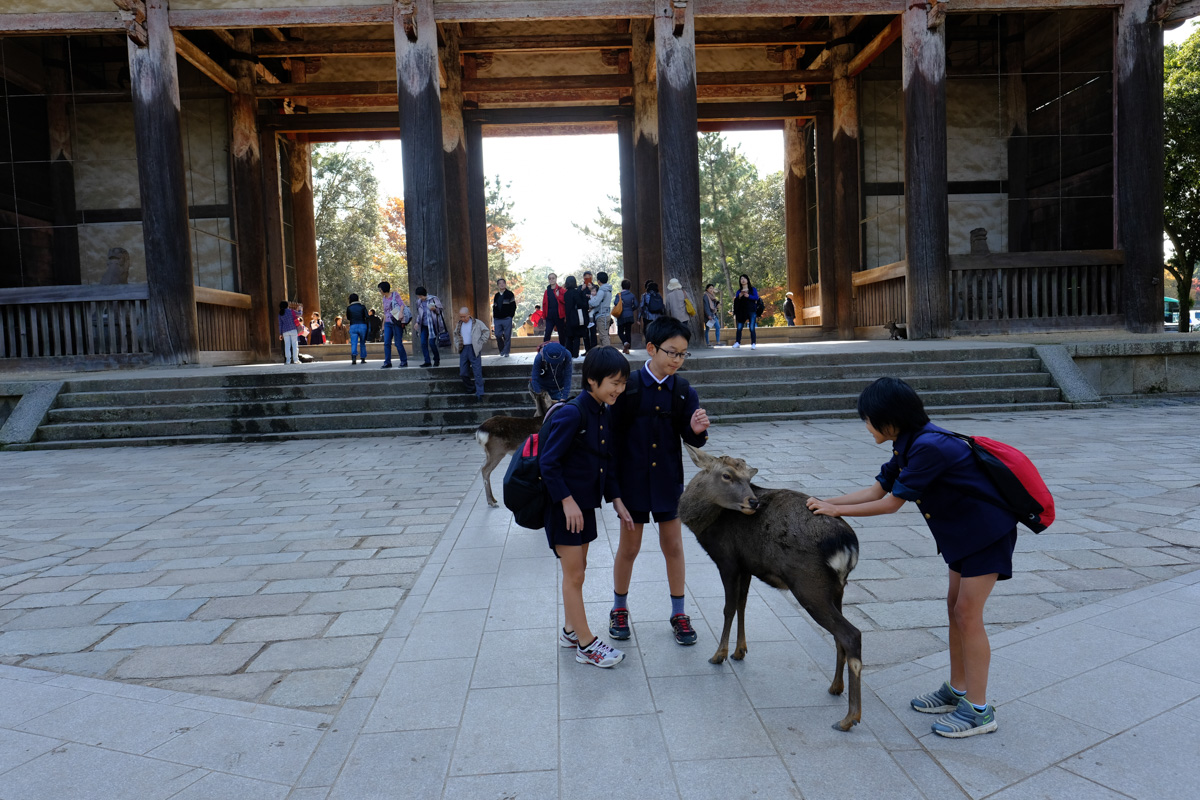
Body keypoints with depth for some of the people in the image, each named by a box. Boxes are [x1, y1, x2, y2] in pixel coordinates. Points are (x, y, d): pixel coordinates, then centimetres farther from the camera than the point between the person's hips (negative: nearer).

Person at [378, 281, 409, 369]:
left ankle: (404, 361, 6)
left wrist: (400, 313, -27)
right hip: (388, 323, 6)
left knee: (398, 343, -6)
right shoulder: (384, 299, 18)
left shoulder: (395, 295, 1)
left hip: (396, 322, -6)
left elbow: (402, 304, -8)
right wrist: (383, 325, 20)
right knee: (386, 343, -4)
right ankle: (387, 362, -2)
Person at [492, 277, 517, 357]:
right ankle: (502, 350, 17)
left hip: (507, 319, -4)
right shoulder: (496, 296, 17)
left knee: (507, 336, -4)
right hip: (497, 319, 4)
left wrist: (510, 316, -8)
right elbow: (494, 307, 18)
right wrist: (494, 318, 8)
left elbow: (513, 306, -1)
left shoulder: (510, 294, 3)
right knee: (498, 335, 0)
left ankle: (506, 352, 3)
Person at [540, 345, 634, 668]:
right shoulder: (571, 414, -21)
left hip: (585, 502, 8)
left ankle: (571, 630, 35)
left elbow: (608, 462, 11)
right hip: (564, 505, -8)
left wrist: (616, 501, 7)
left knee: (577, 569, 19)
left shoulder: (606, 414, 4)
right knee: (574, 573, 2)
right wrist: (568, 501, -21)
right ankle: (586, 644, 13)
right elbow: (548, 462, -21)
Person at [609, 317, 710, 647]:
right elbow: (615, 432, -8)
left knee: (673, 546, 11)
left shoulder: (683, 391, -3)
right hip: (633, 480, -2)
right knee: (629, 547, 11)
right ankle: (619, 610, 32)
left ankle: (678, 613, 28)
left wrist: (697, 430, -25)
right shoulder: (628, 387, -11)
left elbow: (693, 439, -2)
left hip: (668, 480, 2)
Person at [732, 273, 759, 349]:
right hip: (742, 311, 3)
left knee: (752, 328, -8)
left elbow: (756, 298, -5)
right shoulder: (739, 291, 13)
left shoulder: (752, 289, 7)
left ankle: (753, 343, -6)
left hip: (751, 311, -3)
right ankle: (737, 342, 7)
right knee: (739, 327, -1)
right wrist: (739, 296, -13)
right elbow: (735, 301, 6)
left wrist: (748, 296, -18)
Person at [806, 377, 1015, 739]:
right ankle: (957, 690, 27)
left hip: (987, 531, -9)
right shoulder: (909, 445, 1)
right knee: (955, 607, 14)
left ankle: (979, 711, 6)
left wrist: (836, 510, -14)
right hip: (963, 531, 9)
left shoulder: (928, 447, -29)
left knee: (967, 613, -5)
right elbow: (878, 489, 5)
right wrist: (826, 502, -1)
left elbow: (891, 503, -22)